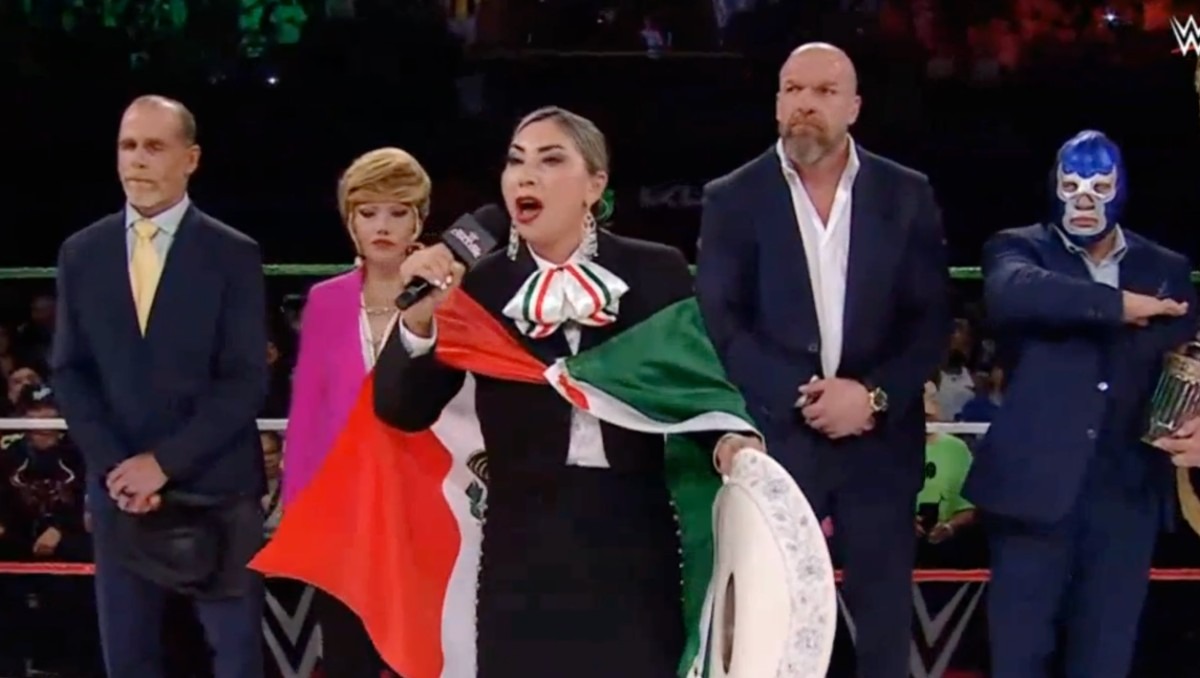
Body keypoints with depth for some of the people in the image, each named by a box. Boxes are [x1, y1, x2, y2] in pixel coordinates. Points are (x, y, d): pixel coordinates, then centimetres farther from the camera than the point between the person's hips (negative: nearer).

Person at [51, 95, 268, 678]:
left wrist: (164, 461, -14)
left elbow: (246, 380, -7)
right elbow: (70, 372, 6)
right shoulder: (80, 254, 7)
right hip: (118, 488, 3)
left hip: (214, 489, -2)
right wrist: (114, 466, -8)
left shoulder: (233, 255, -2)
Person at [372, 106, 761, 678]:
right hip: (524, 548, 0)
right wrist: (418, 320, -20)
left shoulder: (655, 272, 3)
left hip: (633, 541, 0)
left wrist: (727, 437, -15)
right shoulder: (476, 286, 1)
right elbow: (404, 411, -3)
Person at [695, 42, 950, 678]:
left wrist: (874, 396, -12)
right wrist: (799, 394, -15)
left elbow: (932, 317, 2)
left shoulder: (906, 195, 5)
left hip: (880, 441, 1)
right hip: (775, 440, -1)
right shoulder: (732, 198, 2)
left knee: (884, 621, 6)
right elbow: (718, 322, -4)